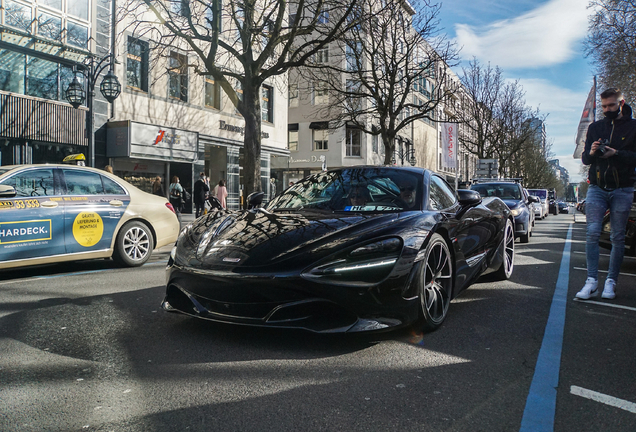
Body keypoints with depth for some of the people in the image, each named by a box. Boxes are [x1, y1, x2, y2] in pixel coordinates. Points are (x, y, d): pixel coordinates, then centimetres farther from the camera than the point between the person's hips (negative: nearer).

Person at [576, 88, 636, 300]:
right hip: (597, 188, 2)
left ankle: (611, 282, 9)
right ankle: (592, 281, -11)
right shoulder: (595, 127, 13)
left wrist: (616, 153, -19)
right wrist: (591, 152, -11)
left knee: (618, 237, 2)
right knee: (592, 232, -10)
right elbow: (584, 159, 10)